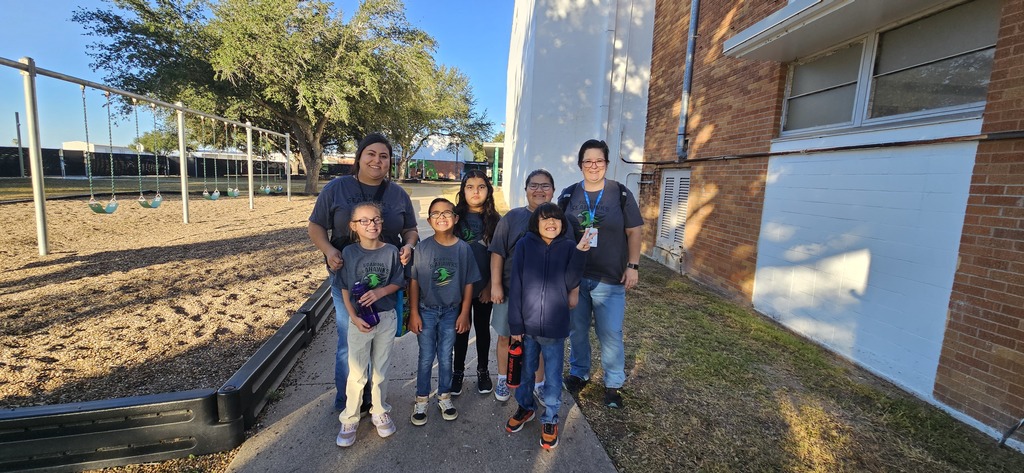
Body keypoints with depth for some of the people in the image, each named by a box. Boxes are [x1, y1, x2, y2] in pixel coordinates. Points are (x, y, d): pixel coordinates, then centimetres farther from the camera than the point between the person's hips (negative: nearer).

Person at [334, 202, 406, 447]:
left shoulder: (391, 251, -7)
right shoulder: (349, 253, -8)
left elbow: (397, 283, -1)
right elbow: (345, 290, -4)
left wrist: (380, 291, -20)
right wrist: (355, 318, -12)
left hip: (387, 318, 1)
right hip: (359, 320, -1)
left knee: (380, 370, 15)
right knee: (357, 373, 7)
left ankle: (380, 412, 35)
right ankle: (349, 420, 26)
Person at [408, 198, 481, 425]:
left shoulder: (463, 248, -9)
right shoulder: (423, 247, -11)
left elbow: (468, 283, -2)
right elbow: (414, 281, -5)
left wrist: (464, 314, -1)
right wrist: (413, 313, -5)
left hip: (451, 312, 1)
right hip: (426, 310, -1)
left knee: (445, 357, 14)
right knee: (426, 358, 10)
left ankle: (444, 397, 34)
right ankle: (421, 400, 30)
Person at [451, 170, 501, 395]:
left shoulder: (496, 220, -2)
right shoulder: (455, 216, -2)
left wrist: (490, 286, -6)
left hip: (485, 286, 0)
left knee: (482, 327, 14)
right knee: (462, 327, 11)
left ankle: (483, 370, 32)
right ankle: (458, 371, 29)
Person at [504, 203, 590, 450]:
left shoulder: (568, 247, -3)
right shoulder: (525, 245, -7)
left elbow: (570, 284, -12)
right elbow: (516, 285, -7)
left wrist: (580, 252, -22)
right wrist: (515, 324, -8)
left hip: (555, 327, 0)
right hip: (527, 324, 0)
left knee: (553, 378, 12)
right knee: (525, 371, 19)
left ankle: (550, 419, 35)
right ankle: (525, 407, 44)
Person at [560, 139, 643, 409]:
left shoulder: (621, 194, -2)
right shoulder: (569, 195, 4)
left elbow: (634, 232, 1)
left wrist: (632, 266, -5)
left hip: (610, 278, -2)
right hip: (574, 275, 3)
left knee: (611, 333, 2)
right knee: (577, 329, 13)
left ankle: (614, 384, 22)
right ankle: (579, 373, 34)